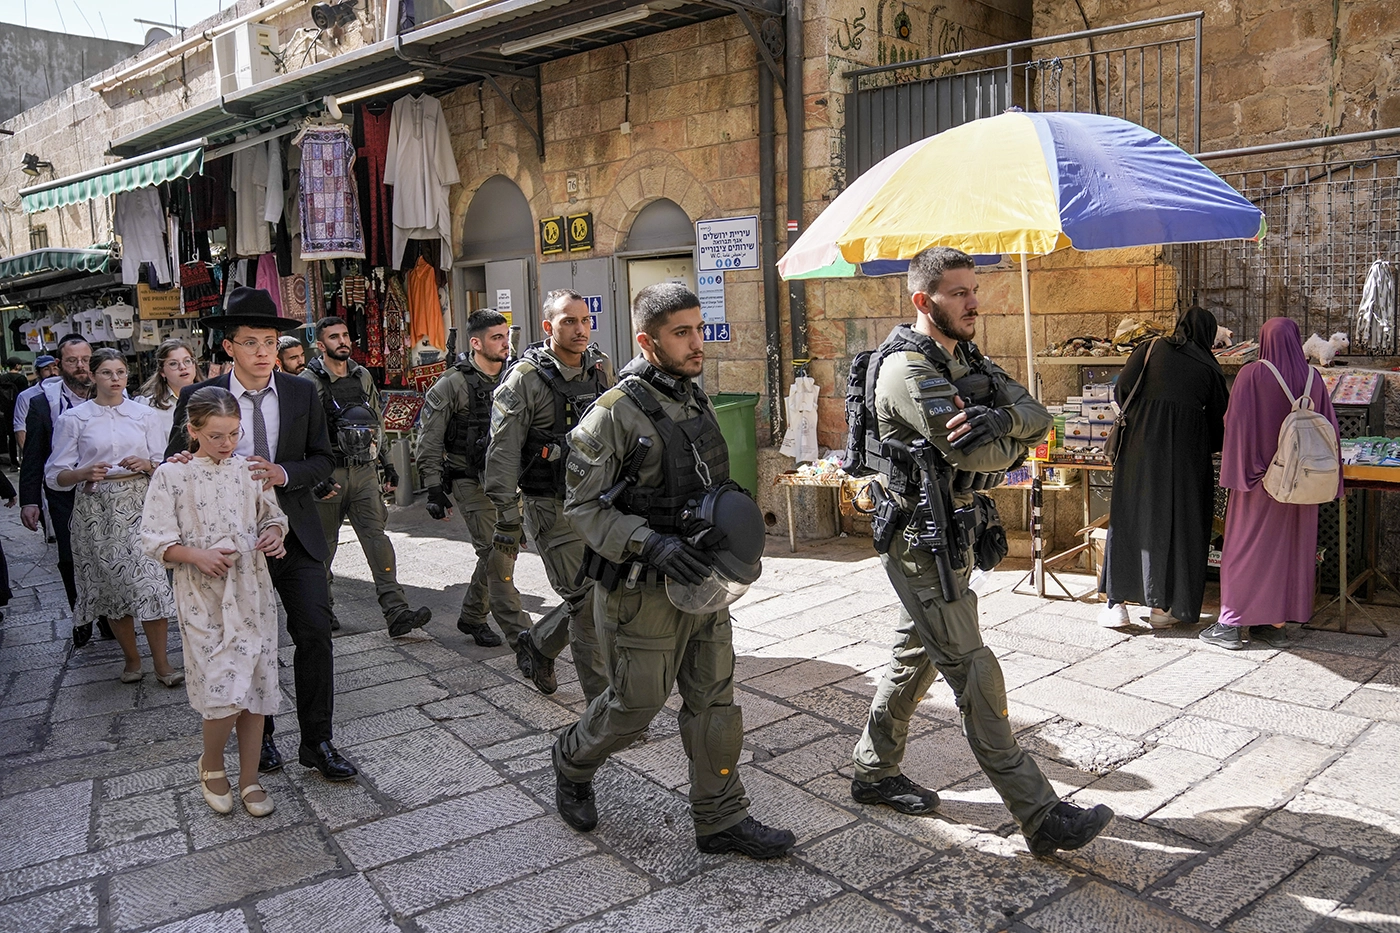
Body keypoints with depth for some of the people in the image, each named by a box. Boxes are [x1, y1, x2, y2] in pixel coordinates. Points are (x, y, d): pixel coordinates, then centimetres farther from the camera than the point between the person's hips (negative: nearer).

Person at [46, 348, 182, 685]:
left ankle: (161, 663, 2)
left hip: (138, 505, 0)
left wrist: (146, 464, -11)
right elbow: (55, 475, 1)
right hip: (97, 510, 0)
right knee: (113, 585, 8)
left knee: (152, 582, -8)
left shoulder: (144, 414, 7)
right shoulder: (73, 418, 3)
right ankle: (131, 658, 24)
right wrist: (84, 473, -18)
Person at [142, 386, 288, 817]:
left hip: (253, 592, 3)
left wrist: (274, 535, -5)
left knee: (256, 690, 7)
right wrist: (198, 556, -19)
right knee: (225, 694, -10)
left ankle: (249, 780, 23)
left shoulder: (250, 470, 6)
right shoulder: (172, 476, -3)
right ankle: (211, 764, 21)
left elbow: (273, 515, 16)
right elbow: (156, 540, -4)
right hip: (204, 599, -3)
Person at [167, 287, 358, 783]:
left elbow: (323, 458, 4)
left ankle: (316, 742, 9)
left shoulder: (302, 393, 0)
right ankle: (260, 735, 31)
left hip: (295, 532, 1)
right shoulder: (198, 397, -5)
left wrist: (284, 474, -15)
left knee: (314, 632, -3)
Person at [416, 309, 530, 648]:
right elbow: (429, 441, -5)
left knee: (501, 552, 12)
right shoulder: (452, 385, -7)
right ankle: (519, 636, -5)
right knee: (497, 556, -9)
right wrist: (434, 490, -8)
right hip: (472, 484, -6)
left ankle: (472, 617, 32)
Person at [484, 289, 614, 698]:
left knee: (591, 597, 10)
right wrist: (507, 521, -12)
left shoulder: (601, 368, 8)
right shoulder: (525, 378, -10)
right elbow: (502, 453, -10)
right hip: (553, 509, -6)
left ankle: (537, 646, 37)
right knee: (588, 601, -5)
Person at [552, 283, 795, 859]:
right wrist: (652, 544, -26)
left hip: (702, 580, 7)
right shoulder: (616, 413, -16)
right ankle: (573, 763, 37)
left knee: (714, 699, 10)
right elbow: (583, 505, -15)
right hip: (643, 590, -7)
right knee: (636, 702, 8)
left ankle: (720, 819, 23)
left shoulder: (697, 401, 8)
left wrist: (738, 520, 4)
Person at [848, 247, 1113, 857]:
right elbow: (977, 454, -28)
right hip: (923, 541, -10)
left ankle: (874, 773, 34)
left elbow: (1037, 416, -1)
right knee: (975, 675, -5)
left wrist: (998, 420, -24)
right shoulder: (908, 368, -18)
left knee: (916, 658, 18)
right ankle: (1041, 818, 1)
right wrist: (1010, 441, -6)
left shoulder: (965, 359, 11)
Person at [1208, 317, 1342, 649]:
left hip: (1259, 476, -4)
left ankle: (1231, 624, 6)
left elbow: (1235, 424, -13)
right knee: (1291, 547, 11)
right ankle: (1276, 624, 17)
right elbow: (1329, 430, 6)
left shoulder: (1251, 375, -10)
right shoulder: (1313, 380, 3)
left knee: (1245, 546, 3)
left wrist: (1237, 470, -6)